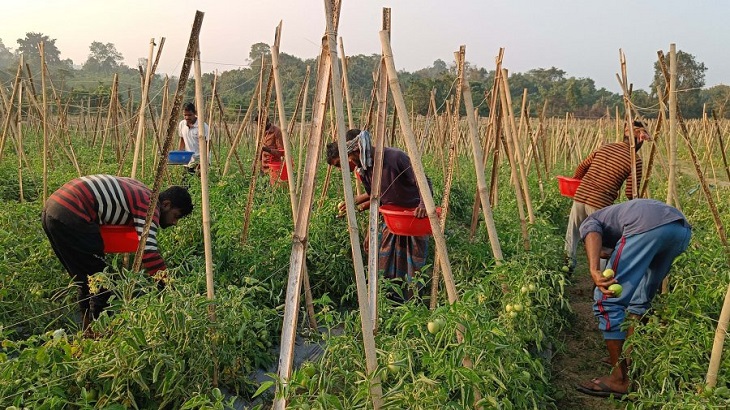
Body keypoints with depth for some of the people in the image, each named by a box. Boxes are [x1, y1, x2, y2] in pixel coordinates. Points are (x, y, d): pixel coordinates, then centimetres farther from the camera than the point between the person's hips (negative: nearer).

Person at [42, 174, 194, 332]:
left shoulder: (139, 190, 18)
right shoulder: (149, 205, -10)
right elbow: (149, 252, -19)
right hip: (70, 216, -10)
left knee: (85, 281, 19)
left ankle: (88, 329, 28)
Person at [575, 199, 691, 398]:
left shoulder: (588, 222, 27)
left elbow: (593, 233, -2)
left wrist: (594, 270, -19)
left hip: (647, 227, -7)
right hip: (682, 228, 8)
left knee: (608, 300, 2)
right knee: (641, 300, 25)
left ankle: (621, 379, 6)